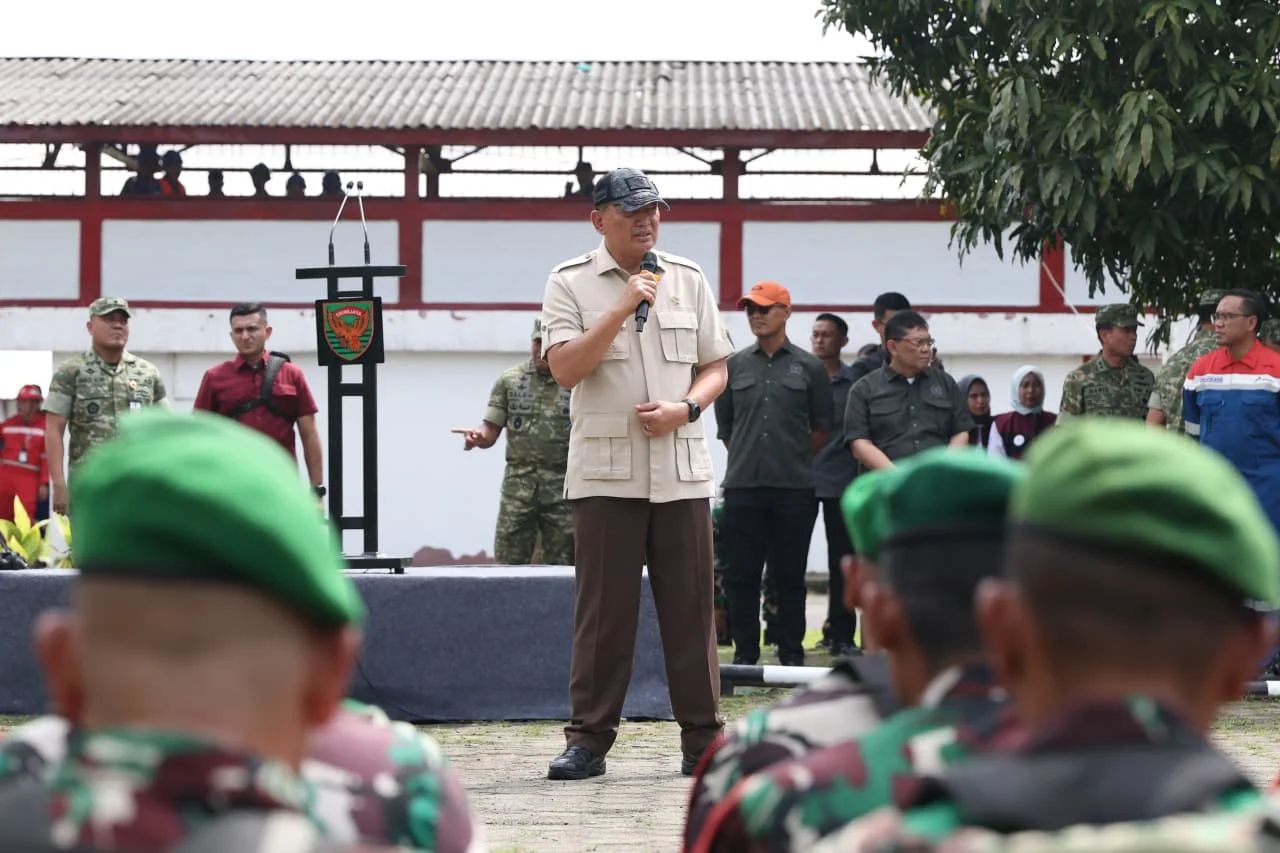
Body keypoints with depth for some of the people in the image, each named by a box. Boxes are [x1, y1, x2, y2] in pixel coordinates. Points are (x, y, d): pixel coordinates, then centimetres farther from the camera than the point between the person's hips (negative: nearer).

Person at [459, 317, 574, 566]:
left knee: (562, 565, 1)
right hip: (518, 483, 1)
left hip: (563, 488, -1)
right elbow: (491, 432, 10)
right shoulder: (510, 379, 9)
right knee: (507, 562, -4)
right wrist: (477, 437, -12)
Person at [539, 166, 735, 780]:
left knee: (691, 608, 3)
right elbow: (565, 368, -10)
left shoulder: (689, 281, 12)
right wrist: (623, 307, -16)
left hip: (682, 469, 3)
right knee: (603, 609, -2)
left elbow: (716, 368, 14)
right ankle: (588, 739, 4)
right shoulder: (571, 284, 2)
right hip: (605, 471, -2)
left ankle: (702, 739, 8)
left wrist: (686, 408, -6)